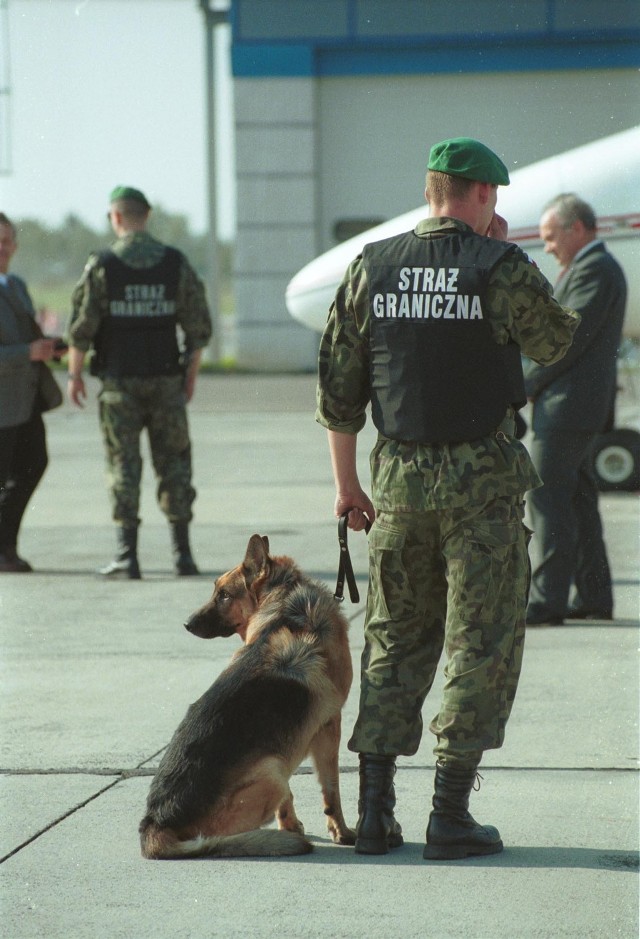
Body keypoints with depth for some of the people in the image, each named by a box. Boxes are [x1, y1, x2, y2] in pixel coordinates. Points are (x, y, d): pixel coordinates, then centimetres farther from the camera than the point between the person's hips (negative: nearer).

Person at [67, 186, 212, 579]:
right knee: (174, 462, 9)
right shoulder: (177, 264, 0)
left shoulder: (102, 266, -7)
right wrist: (192, 373, 11)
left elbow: (82, 326, -7)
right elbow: (199, 326, 1)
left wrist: (75, 374, 4)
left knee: (124, 464, 3)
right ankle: (183, 552, 7)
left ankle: (127, 557, -1)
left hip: (120, 381, -2)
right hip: (166, 380, 2)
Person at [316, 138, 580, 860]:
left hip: (398, 476, 4)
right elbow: (554, 342, 8)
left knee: (393, 642, 13)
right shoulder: (501, 268, -9)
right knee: (481, 644, 2)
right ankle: (451, 813, -1)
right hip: (483, 477, -4)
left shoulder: (372, 267, 4)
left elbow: (337, 381, 7)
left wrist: (345, 480, 15)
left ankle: (374, 808, 10)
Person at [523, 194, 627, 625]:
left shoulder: (594, 270, -14)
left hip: (567, 407, -11)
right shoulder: (595, 267, 20)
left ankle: (546, 601, -11)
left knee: (548, 499, -10)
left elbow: (569, 338, -20)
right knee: (577, 499, 13)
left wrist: (527, 384, -11)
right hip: (577, 408, 11)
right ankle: (594, 596, 18)